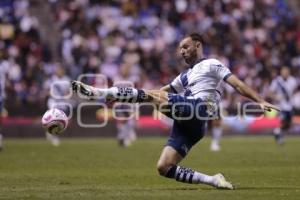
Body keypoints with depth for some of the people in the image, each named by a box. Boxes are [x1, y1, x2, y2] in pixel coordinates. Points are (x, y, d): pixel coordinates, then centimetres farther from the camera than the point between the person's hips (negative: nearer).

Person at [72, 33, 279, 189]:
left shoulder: (211, 65, 11)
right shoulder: (185, 75, 35)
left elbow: (237, 84, 1)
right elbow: (163, 90, 36)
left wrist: (260, 101, -12)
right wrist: (120, 98, 30)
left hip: (197, 110, -9)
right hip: (185, 123, 9)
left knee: (150, 95, -19)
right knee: (164, 168, -5)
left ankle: (99, 92, -24)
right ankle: (213, 180, -6)